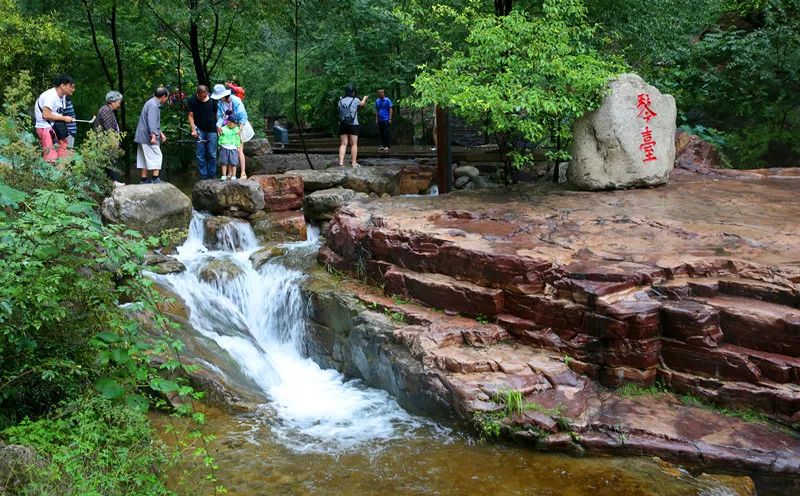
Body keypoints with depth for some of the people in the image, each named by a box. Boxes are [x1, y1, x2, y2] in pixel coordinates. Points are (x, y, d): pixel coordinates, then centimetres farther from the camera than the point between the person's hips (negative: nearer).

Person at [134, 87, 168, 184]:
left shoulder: (153, 104, 20)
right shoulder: (153, 105, -14)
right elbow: (151, 122, -24)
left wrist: (160, 133, 30)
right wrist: (153, 135, -29)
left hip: (142, 137, 10)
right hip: (147, 137, -10)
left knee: (143, 159, 9)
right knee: (157, 157, -6)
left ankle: (144, 180, 12)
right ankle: (155, 179, -8)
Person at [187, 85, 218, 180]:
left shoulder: (212, 100, -4)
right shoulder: (192, 101, -4)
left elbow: (216, 114, 4)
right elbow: (191, 116, 0)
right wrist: (193, 130, -7)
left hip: (212, 130, 0)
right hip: (199, 130, 0)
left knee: (212, 154, 0)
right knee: (200, 154, -1)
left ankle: (212, 174, 12)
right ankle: (203, 175, 6)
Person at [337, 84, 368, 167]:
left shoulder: (340, 101, 2)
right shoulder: (355, 100, -5)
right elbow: (362, 104, 16)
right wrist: (365, 98, 39)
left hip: (342, 125, 3)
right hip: (353, 125, -3)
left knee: (343, 144, 6)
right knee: (354, 144, 3)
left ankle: (341, 162, -2)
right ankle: (354, 162, 4)